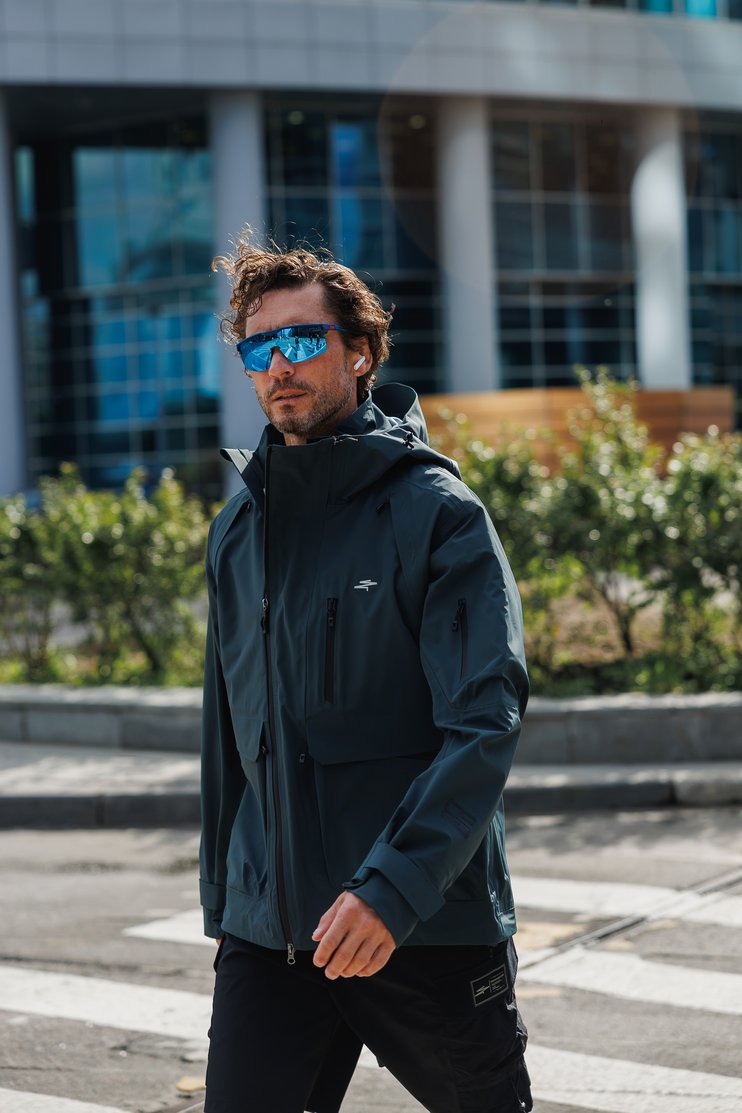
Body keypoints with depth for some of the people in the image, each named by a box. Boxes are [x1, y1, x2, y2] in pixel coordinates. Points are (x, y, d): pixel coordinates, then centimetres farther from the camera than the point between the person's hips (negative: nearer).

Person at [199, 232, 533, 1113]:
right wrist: (221, 900, 17)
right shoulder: (238, 530, 10)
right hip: (269, 930, 4)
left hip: (429, 928, -4)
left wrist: (393, 888, -26)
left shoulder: (436, 511, -7)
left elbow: (486, 721, -15)